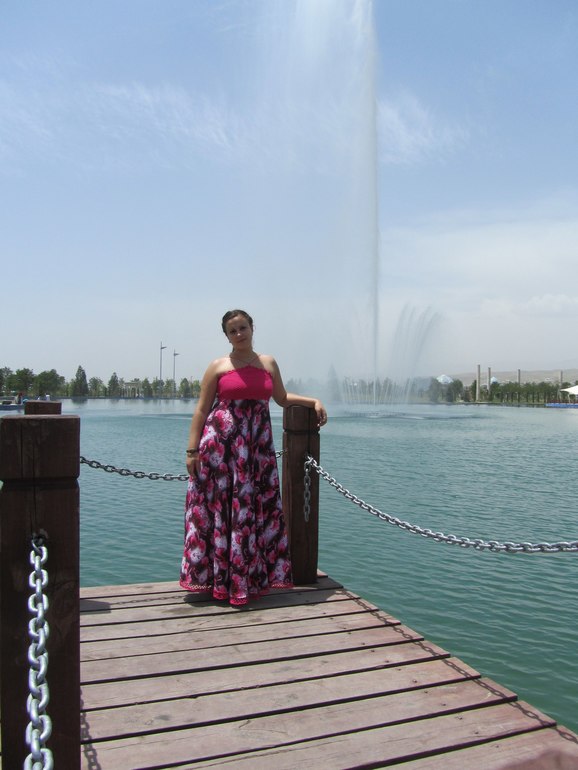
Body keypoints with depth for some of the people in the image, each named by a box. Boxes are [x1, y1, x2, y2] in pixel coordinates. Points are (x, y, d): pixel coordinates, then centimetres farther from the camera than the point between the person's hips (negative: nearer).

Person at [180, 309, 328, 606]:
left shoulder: (268, 363, 13)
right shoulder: (218, 366, 3)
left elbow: (282, 398, 26)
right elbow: (201, 410, 1)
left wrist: (313, 401, 13)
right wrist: (192, 450, -6)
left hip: (257, 446, 3)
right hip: (220, 444, -3)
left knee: (257, 508, 4)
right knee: (219, 506, 0)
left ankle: (251, 577, 16)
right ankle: (218, 578, 11)